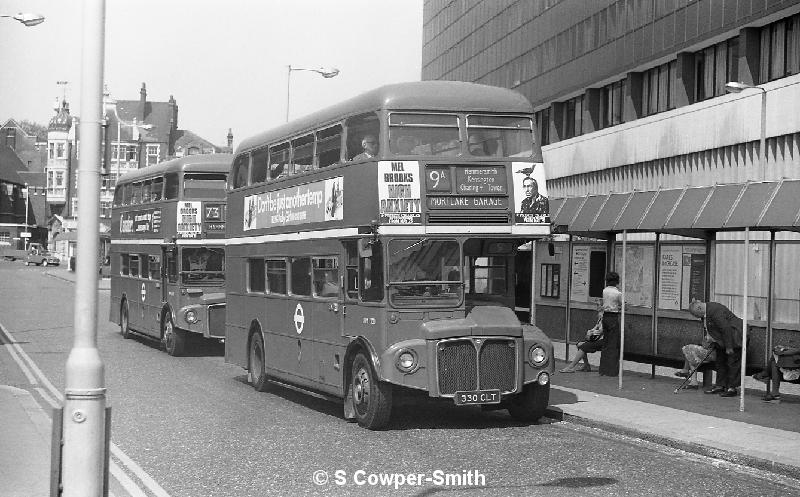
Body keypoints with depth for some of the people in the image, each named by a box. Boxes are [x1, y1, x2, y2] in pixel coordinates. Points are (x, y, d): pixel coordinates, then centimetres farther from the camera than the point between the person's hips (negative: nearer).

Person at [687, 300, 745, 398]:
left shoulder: (715, 311, -27)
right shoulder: (705, 313, 5)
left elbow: (725, 329, -27)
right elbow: (710, 329, 16)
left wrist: (729, 347, -24)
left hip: (734, 337, -11)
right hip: (722, 340, 11)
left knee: (732, 363, -7)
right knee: (720, 361, 13)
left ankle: (732, 388, -5)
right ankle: (720, 386, 19)